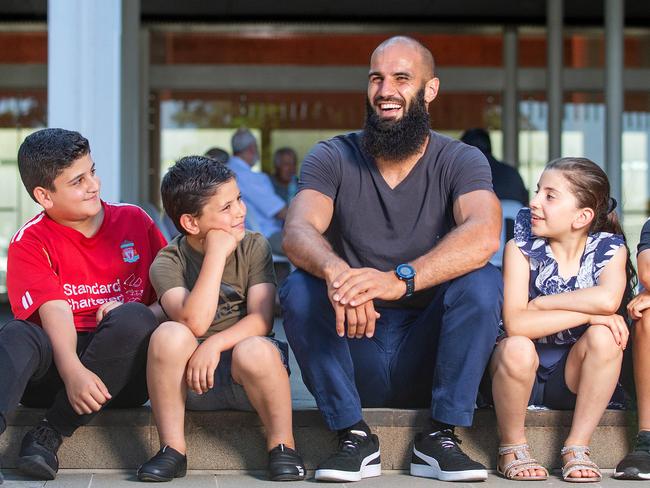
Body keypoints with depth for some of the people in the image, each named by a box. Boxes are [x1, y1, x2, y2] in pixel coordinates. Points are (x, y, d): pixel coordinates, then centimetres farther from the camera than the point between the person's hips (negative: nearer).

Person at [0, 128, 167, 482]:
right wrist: (72, 371, -33)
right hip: (59, 365, -1)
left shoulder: (134, 221, 8)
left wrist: (140, 320, -16)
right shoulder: (30, 243, 1)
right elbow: (55, 311, -15)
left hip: (124, 371, 1)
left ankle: (50, 434, -27)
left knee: (132, 319, -30)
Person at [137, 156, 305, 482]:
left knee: (254, 350, -34)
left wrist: (215, 344, -27)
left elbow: (261, 320, -11)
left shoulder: (254, 247, -1)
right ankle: (172, 448, -17)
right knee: (170, 335, -30)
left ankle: (281, 444, -10)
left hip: (243, 377, 0)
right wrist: (217, 253, -20)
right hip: (191, 380, 0)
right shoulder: (168, 264, -5)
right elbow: (195, 322, -23)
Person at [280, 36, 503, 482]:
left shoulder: (460, 161, -3)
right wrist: (335, 272, -45)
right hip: (353, 359, 1)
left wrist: (401, 279, -43)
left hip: (426, 357, 0)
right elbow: (298, 232, -20)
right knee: (299, 289, -25)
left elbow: (484, 235, -25)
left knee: (483, 282, -26)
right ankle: (354, 436, -17)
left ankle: (441, 437, -16)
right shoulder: (333, 158, 0)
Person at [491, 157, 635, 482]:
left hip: (571, 379, 1)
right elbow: (515, 323, -25)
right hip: (522, 372, -1)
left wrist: (540, 303, -23)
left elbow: (608, 299, -30)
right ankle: (512, 448, -9)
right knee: (516, 348, -34)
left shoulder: (609, 249, -6)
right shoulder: (521, 248, -10)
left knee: (605, 337, -28)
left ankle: (576, 447, -13)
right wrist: (589, 313, -28)